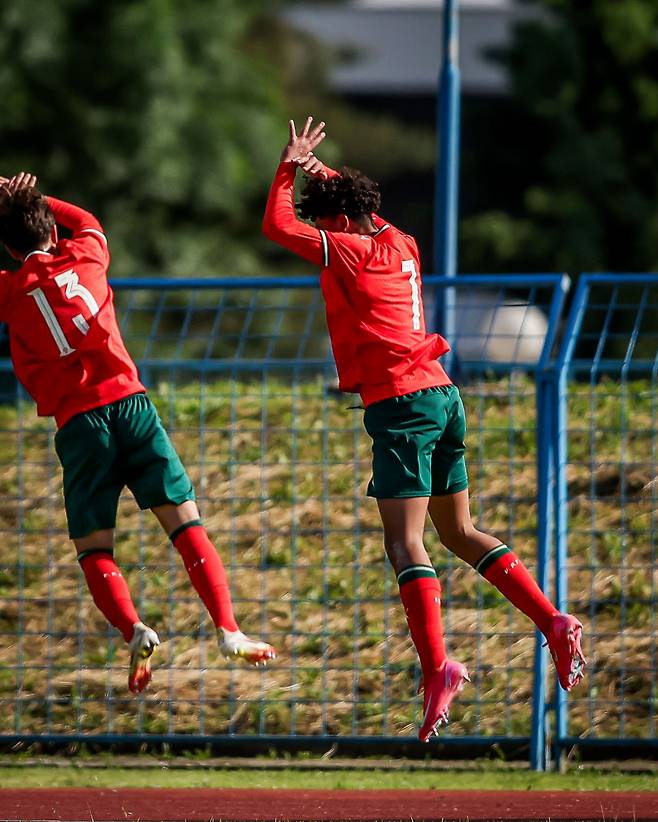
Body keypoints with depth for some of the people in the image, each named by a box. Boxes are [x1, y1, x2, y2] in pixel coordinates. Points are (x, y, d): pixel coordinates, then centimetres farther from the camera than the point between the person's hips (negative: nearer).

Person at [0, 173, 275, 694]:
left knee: (94, 552, 5)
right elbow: (87, 221, 35)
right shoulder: (86, 258, 11)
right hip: (129, 402, 2)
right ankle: (228, 628, -13)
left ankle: (134, 631, -20)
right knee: (186, 525, 1)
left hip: (77, 423, -2)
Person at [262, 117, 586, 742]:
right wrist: (321, 171, 30)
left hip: (402, 406, -8)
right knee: (459, 533, 17)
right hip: (442, 396, 8)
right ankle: (553, 623, 7)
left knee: (405, 544, -12)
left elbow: (277, 226, -3)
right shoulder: (401, 247, 15)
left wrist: (289, 167, 8)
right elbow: (360, 204, 37)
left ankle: (437, 666, -25)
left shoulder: (351, 252, -7)